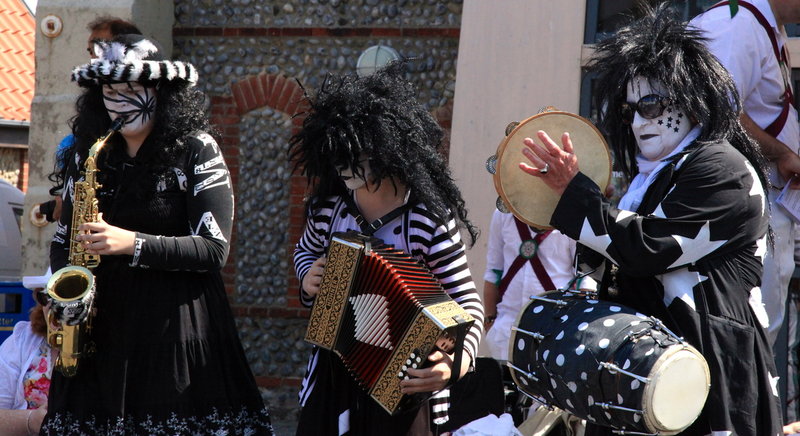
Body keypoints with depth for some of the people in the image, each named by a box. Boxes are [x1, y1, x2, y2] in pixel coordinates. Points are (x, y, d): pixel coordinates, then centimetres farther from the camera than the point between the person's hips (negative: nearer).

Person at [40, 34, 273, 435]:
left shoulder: (196, 151, -3)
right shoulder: (88, 154, 10)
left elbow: (214, 248, -10)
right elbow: (62, 241, 17)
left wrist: (133, 244, -20)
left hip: (174, 323, -4)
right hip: (102, 323, 4)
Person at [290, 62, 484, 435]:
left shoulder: (429, 219, -17)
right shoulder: (330, 207, -2)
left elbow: (467, 303, -14)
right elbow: (305, 250, 21)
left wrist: (457, 360, -32)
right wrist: (308, 278, -1)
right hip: (331, 377, 5)